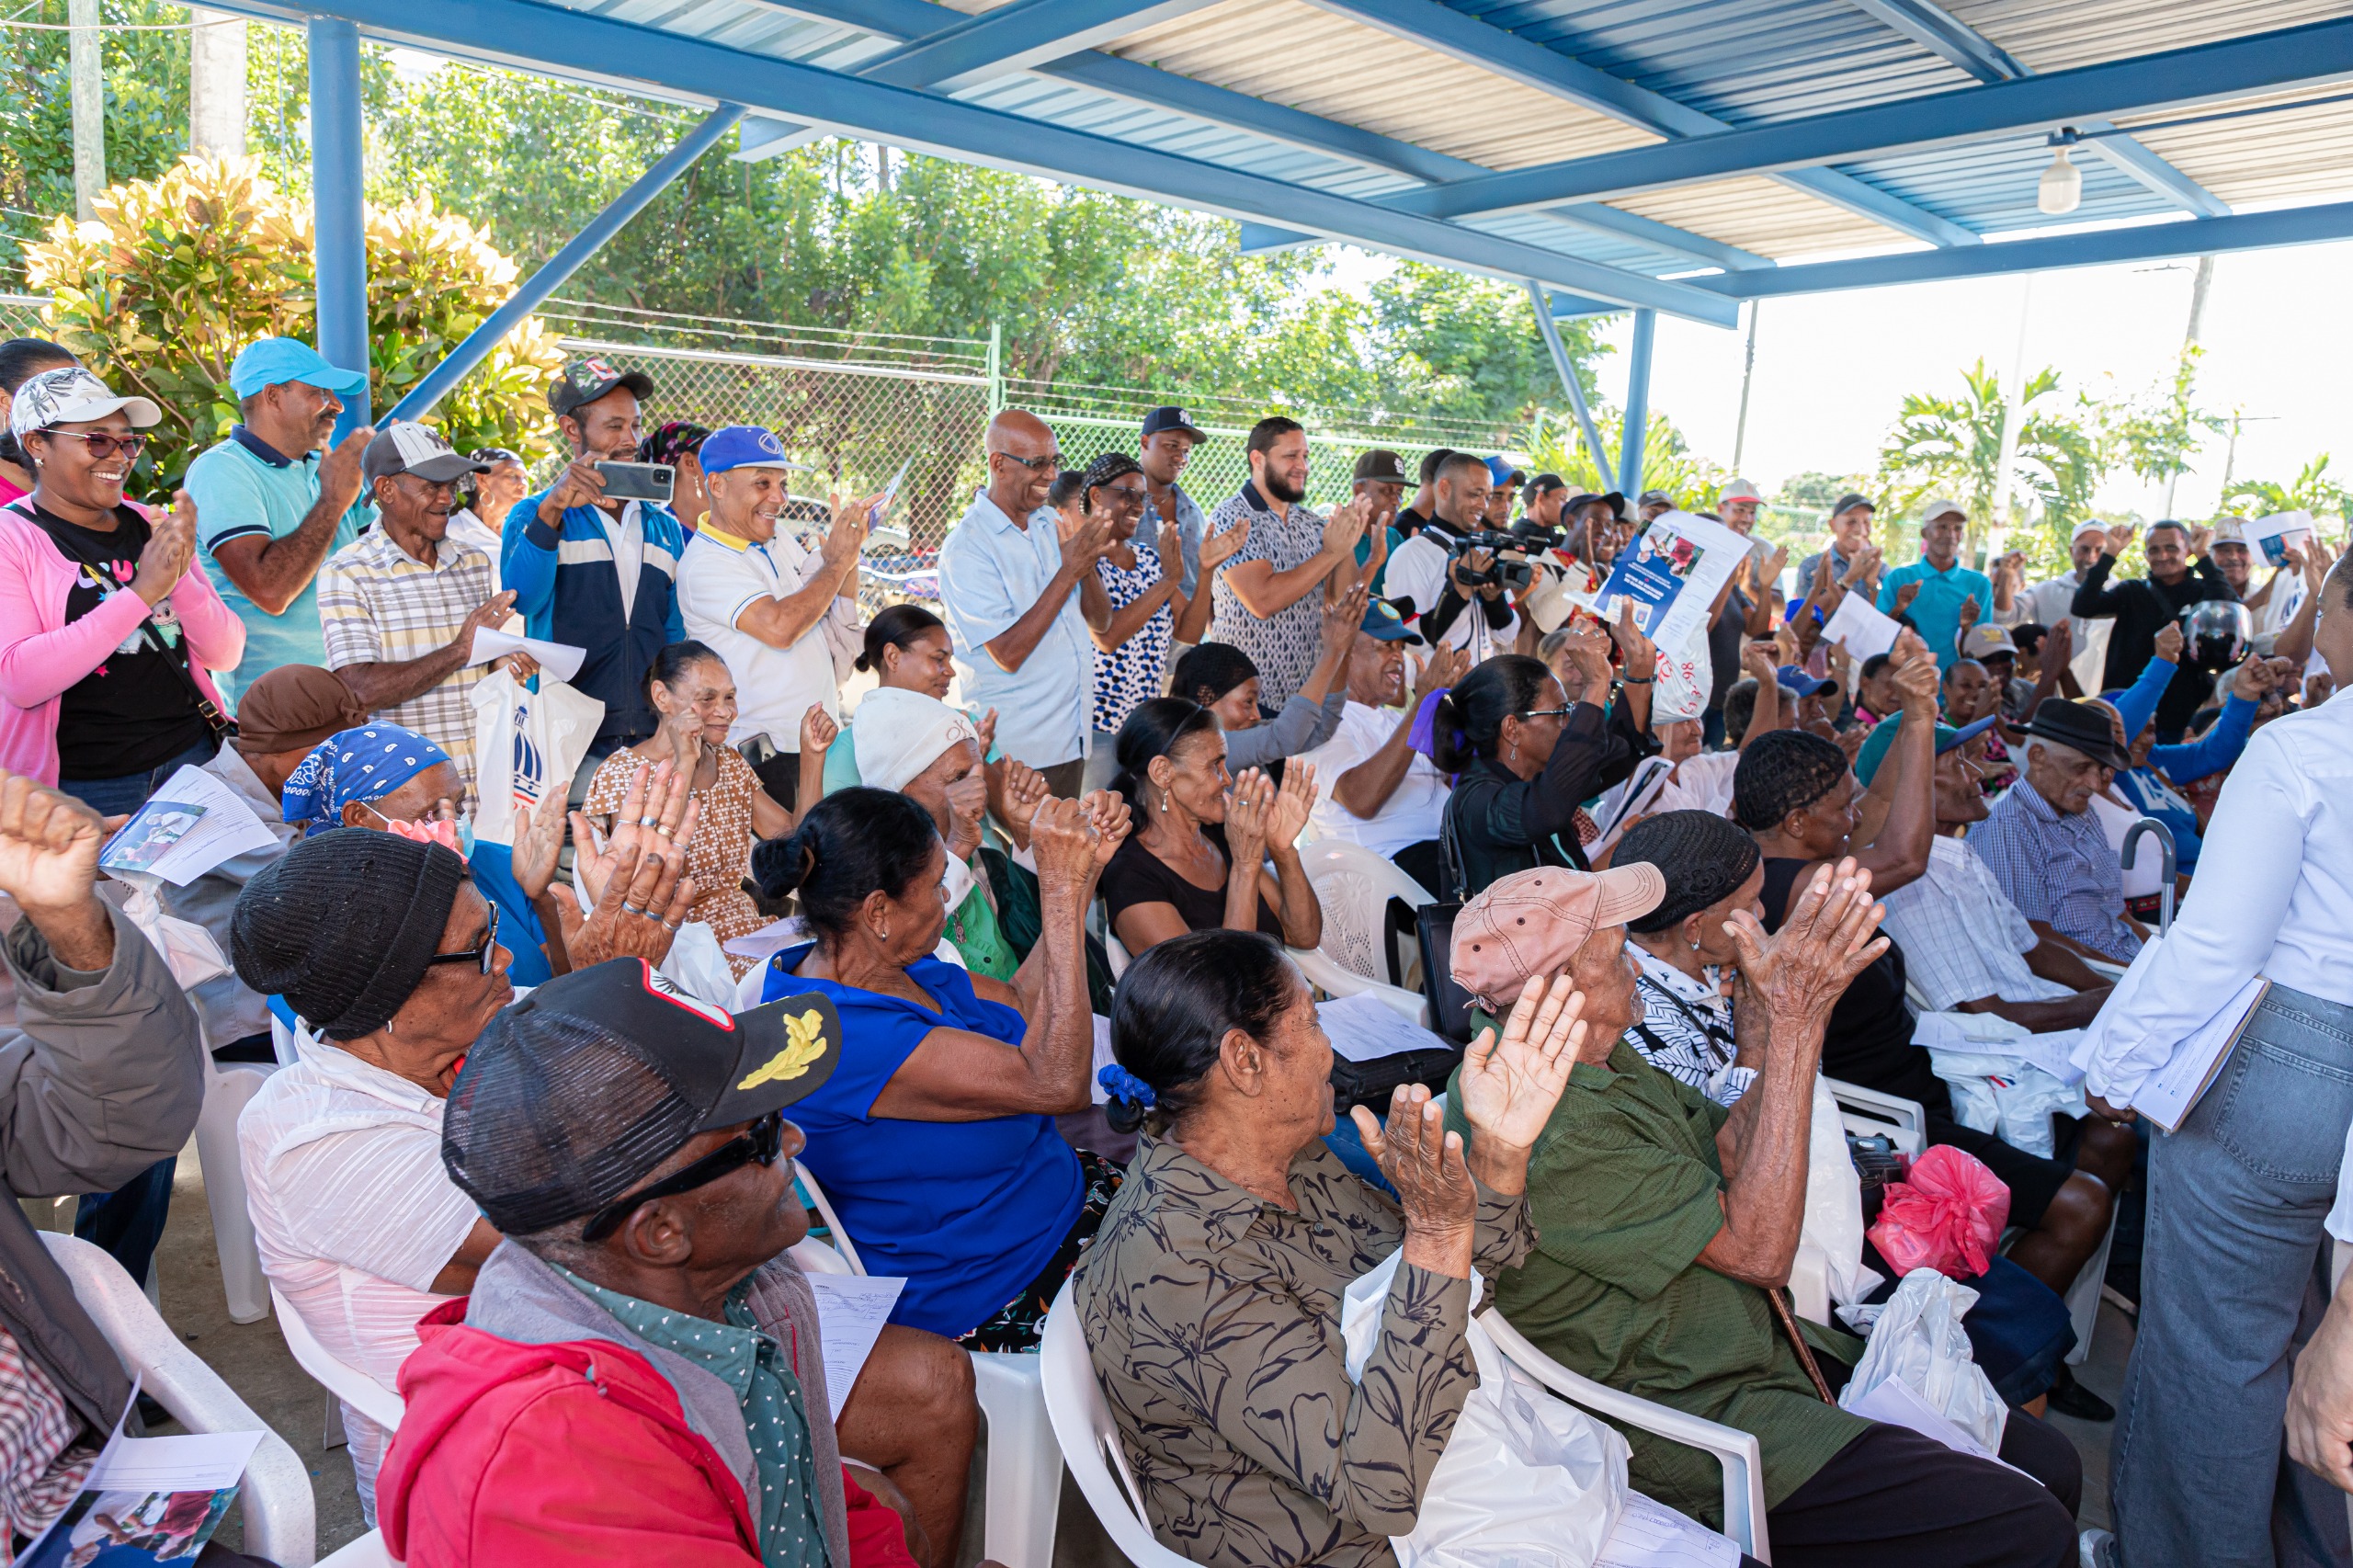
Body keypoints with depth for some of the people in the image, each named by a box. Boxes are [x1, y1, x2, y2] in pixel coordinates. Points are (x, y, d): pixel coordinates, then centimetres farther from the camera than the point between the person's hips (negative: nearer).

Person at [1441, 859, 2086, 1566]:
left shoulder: (1603, 1057, 3)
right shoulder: (1551, 1137, -28)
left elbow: (1729, 1153, 5)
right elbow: (1758, 1250, -24)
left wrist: (1794, 1011, -9)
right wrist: (1795, 1024, -25)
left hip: (1766, 1349, 9)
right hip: (1697, 1420, -9)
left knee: (2049, 1463, 9)